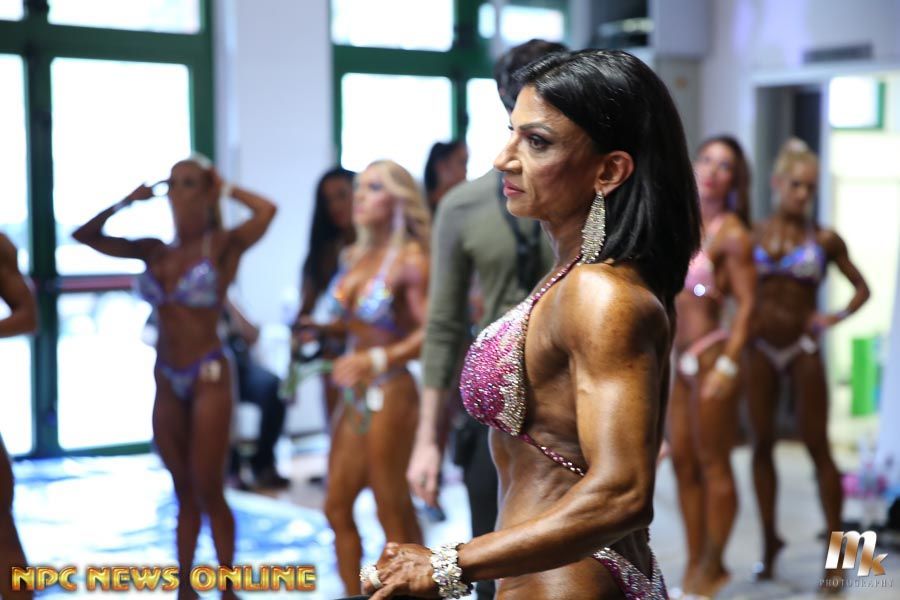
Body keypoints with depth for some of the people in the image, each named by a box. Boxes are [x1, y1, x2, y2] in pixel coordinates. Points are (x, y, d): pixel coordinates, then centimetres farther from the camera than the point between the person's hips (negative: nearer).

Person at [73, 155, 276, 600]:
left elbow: (267, 210, -24)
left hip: (208, 376, -5)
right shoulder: (153, 251, 7)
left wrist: (225, 188, -8)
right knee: (184, 494, 13)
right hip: (167, 380, 5)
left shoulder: (222, 246, -6)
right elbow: (84, 235, 11)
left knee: (208, 492, 0)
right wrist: (127, 202, 3)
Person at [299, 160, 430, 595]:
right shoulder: (354, 257, 9)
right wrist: (320, 329, 2)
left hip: (389, 395, -8)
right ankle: (352, 595, 25)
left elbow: (430, 332, -21)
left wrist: (377, 360, -31)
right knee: (337, 506, 12)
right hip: (354, 397, 8)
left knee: (393, 512, 1)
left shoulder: (410, 260, -13)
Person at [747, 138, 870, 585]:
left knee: (817, 447, -1)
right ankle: (769, 538, 17)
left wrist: (836, 318, -3)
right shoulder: (755, 234, 4)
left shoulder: (824, 239, 3)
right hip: (760, 349, 2)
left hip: (803, 350, -1)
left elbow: (861, 288, 12)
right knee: (762, 444, 6)